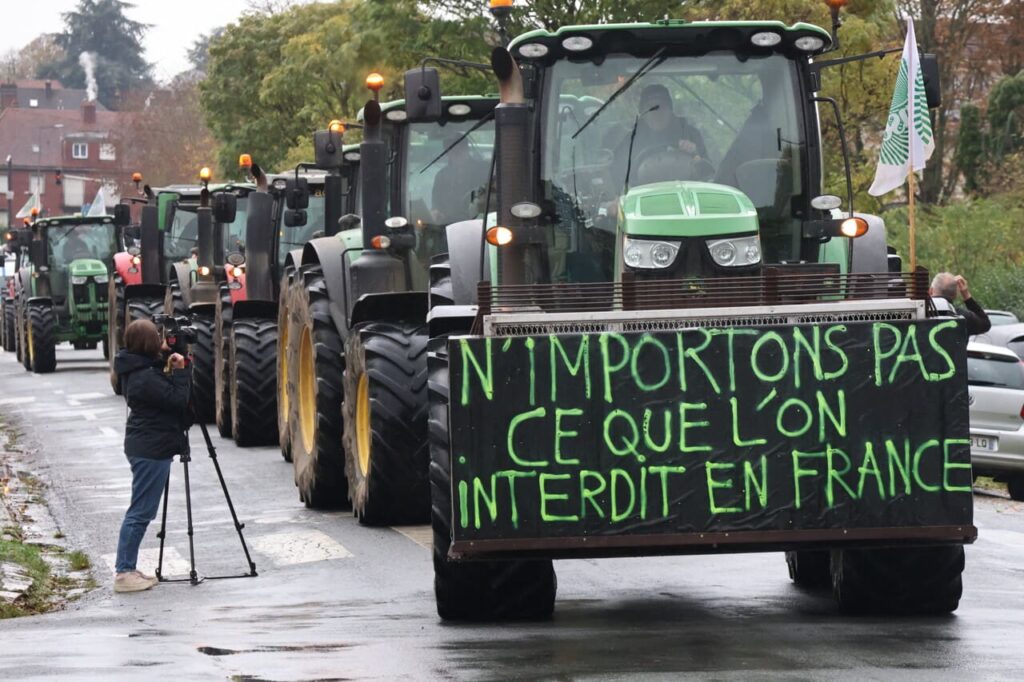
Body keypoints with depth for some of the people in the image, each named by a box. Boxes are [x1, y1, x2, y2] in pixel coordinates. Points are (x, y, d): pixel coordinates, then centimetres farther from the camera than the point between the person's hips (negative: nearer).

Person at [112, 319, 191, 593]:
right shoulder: (145, 377, -20)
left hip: (147, 447, 10)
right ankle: (124, 573, -4)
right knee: (140, 512, -6)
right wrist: (180, 371, -11)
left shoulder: (143, 368, 10)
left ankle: (127, 569, 18)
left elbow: (168, 396, 16)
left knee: (141, 512, 14)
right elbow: (177, 400, -18)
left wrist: (172, 370, 7)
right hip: (152, 450, -10)